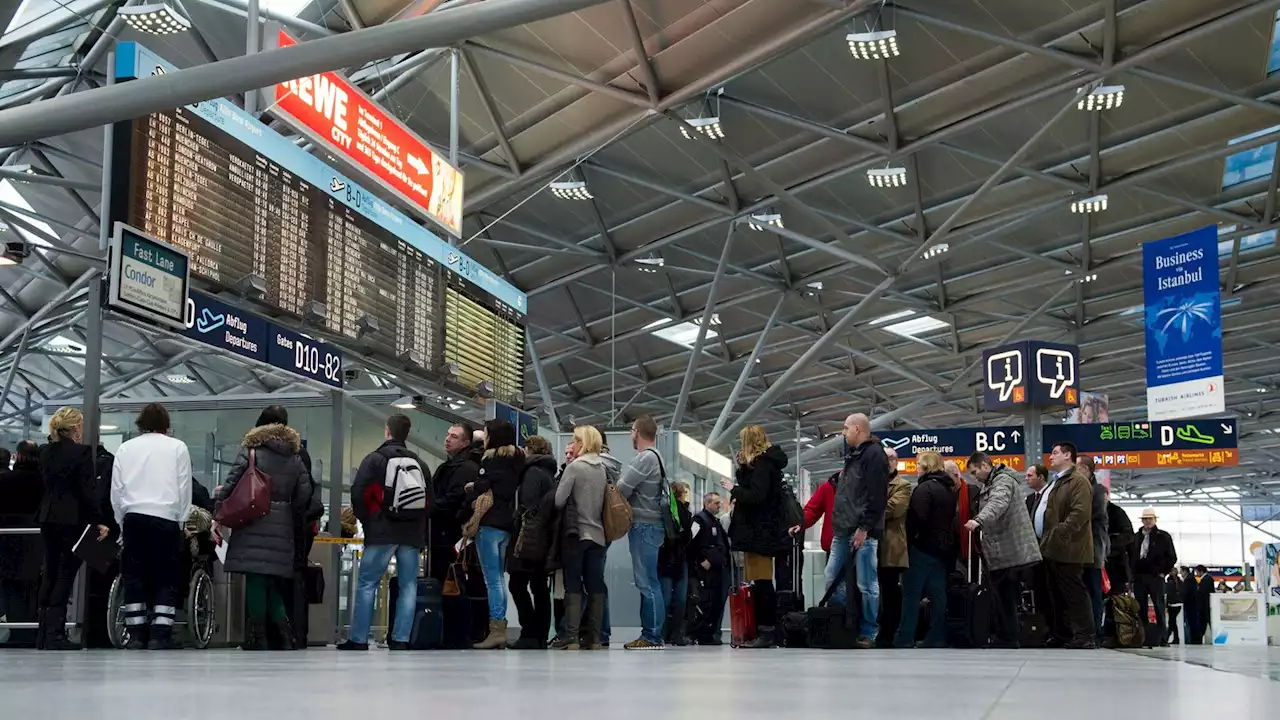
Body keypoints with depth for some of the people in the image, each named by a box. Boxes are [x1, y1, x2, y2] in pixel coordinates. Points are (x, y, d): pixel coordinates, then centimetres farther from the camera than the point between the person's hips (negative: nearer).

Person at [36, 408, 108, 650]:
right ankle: (55, 633, -6)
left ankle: (43, 634, 13)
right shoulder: (82, 452, -11)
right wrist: (99, 521, -11)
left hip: (48, 518, 6)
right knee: (66, 574, -3)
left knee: (50, 573, 12)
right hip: (73, 519, -6)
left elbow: (44, 484, 14)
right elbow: (88, 491, -14)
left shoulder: (45, 452, 8)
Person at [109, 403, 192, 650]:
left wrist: (122, 521, 16)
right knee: (166, 577, 1)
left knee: (134, 576, 7)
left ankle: (136, 634, 5)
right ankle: (160, 634, -6)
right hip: (165, 518, -3)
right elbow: (184, 489, 3)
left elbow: (116, 489, 10)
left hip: (133, 518, 3)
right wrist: (180, 521, 10)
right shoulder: (177, 447, 4)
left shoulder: (126, 448, 11)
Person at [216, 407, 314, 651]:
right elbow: (304, 496, 10)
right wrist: (293, 523, 19)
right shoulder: (296, 458, 12)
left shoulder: (251, 450, -1)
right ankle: (283, 637, 5)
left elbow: (230, 485, -6)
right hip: (282, 528, 4)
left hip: (253, 525, -4)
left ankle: (257, 640, -1)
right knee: (271, 583, 13)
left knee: (255, 581, -2)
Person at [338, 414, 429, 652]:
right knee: (408, 586, 6)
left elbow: (358, 494, -7)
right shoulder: (420, 464, 13)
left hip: (381, 533, -4)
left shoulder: (375, 459, -2)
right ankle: (401, 640, 1)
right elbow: (429, 501, 12)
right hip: (412, 535, 4)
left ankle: (358, 640, -1)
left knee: (366, 583, 1)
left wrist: (367, 521, 8)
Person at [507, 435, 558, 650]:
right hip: (546, 539, 8)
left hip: (531, 538, -8)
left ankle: (530, 635, -11)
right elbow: (552, 503, 16)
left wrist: (522, 537, -14)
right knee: (540, 587, 8)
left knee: (517, 585, -6)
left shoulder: (533, 472, -7)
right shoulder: (550, 473, 18)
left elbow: (528, 506, -17)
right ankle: (541, 636, 7)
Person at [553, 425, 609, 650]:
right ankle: (594, 637, 6)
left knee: (573, 586, -3)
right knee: (595, 586, 5)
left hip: (575, 533, -5)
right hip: (597, 534, 6)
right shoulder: (602, 468, 9)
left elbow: (559, 500, -11)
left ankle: (571, 638, -7)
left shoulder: (574, 466, -10)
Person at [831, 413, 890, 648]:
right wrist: (837, 525, 19)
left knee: (866, 585, -5)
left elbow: (876, 495, -16)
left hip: (862, 533, -10)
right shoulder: (852, 456, 24)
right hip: (842, 532, 10)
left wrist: (865, 528, -21)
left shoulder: (874, 454, -7)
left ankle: (867, 634, 0)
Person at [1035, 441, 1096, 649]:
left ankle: (1084, 637, -8)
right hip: (1051, 549, 10)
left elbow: (1080, 513, -21)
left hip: (1066, 549, -10)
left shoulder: (1078, 481, -9)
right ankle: (1061, 635, 17)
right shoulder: (1055, 482, 23)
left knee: (1074, 593, -9)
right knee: (1056, 595, 12)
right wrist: (1044, 541, 18)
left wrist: (1059, 534, -24)